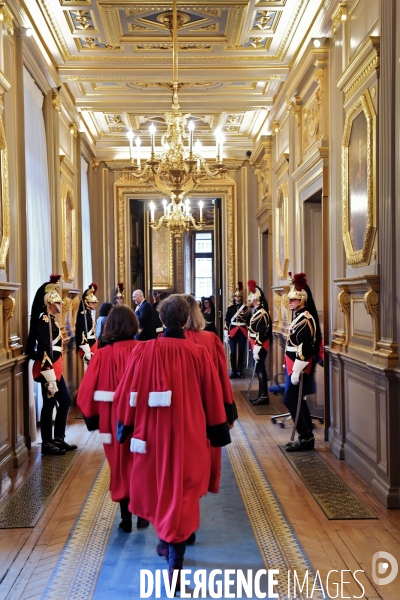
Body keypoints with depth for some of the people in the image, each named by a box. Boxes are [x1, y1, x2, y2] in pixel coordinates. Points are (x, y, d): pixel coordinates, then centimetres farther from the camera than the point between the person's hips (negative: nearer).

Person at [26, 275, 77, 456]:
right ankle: (47, 444, 12)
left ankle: (59, 439, 25)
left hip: (55, 369, 10)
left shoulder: (51, 320, 13)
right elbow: (45, 352, -23)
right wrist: (50, 379, -24)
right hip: (48, 370, -10)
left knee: (65, 402, 15)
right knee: (49, 405, 0)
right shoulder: (44, 322, -18)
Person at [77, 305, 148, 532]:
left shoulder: (102, 355, -10)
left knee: (121, 467, 16)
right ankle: (141, 514, 22)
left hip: (113, 420, 1)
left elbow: (87, 392, -8)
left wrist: (94, 417, 6)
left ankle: (126, 519, 22)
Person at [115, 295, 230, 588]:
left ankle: (167, 541, 42)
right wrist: (217, 430, 9)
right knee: (183, 492, 9)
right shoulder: (199, 353, -10)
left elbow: (129, 394, -3)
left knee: (158, 486, 23)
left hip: (153, 432, 1)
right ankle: (175, 560, 7)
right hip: (189, 435, -1)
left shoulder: (144, 351, -9)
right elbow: (213, 398, -2)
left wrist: (125, 426, 10)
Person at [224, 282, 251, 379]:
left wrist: (250, 332, -1)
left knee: (241, 352, 5)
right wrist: (226, 333, -4)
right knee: (233, 352, 2)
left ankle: (240, 371, 13)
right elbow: (227, 321, 2)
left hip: (243, 332, 0)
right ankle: (233, 371, 9)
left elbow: (249, 320, 4)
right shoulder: (230, 308, 4)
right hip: (233, 332, 0)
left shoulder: (246, 307, 3)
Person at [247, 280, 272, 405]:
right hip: (256, 345, 10)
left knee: (260, 369, -6)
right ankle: (261, 395, 20)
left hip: (260, 346, -10)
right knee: (259, 369, 13)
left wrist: (257, 349, -24)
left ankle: (264, 396, 0)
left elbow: (262, 333, -23)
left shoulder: (262, 313, -18)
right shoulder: (257, 311, 13)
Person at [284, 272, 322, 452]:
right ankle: (306, 437, 20)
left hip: (299, 368, -10)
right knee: (297, 400, 13)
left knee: (290, 400, -6)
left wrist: (296, 371, -24)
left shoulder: (305, 319, -18)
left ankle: (306, 438, 2)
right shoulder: (298, 316, 13)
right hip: (294, 366, 10)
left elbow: (305, 348, -24)